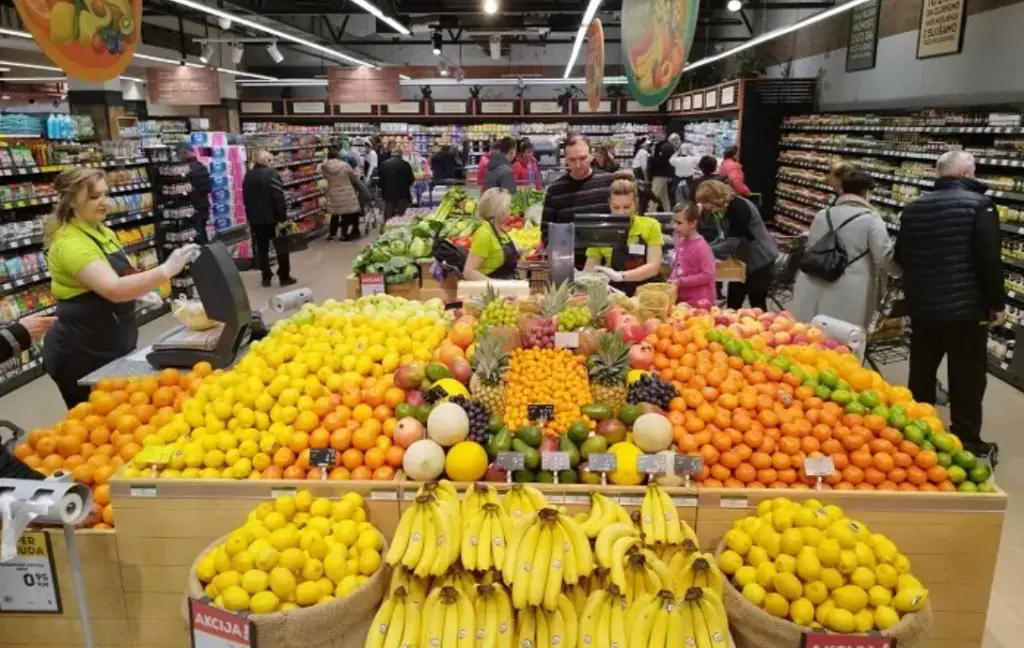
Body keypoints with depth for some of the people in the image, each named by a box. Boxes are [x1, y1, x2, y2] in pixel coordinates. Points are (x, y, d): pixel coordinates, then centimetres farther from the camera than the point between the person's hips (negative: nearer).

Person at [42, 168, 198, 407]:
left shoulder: (103, 233, 7)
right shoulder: (71, 243, -22)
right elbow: (114, 289, -37)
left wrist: (138, 291, 4)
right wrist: (167, 270, -45)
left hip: (113, 346, 9)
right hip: (81, 353, -9)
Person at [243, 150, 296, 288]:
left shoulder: (248, 176, 9)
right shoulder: (271, 173, -12)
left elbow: (246, 199, 14)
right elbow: (279, 197, -18)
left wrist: (250, 217, 19)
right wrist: (283, 217, -15)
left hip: (255, 219, 6)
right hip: (272, 217, -5)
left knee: (262, 248, 11)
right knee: (281, 247, 4)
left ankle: (266, 277, 12)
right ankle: (284, 277, 5)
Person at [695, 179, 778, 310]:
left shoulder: (738, 207, -24)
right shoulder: (728, 207, 5)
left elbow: (733, 242, -27)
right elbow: (726, 238, 9)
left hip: (760, 261, -9)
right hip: (744, 260, 9)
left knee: (757, 306, -1)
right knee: (732, 304, 12)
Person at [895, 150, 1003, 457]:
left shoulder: (913, 208, 7)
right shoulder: (979, 204, -12)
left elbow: (900, 257, 15)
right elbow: (989, 260, -16)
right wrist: (996, 303, -6)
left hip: (921, 306, 6)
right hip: (965, 307, -5)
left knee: (921, 372, 17)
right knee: (966, 378, 6)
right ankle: (967, 443, 15)